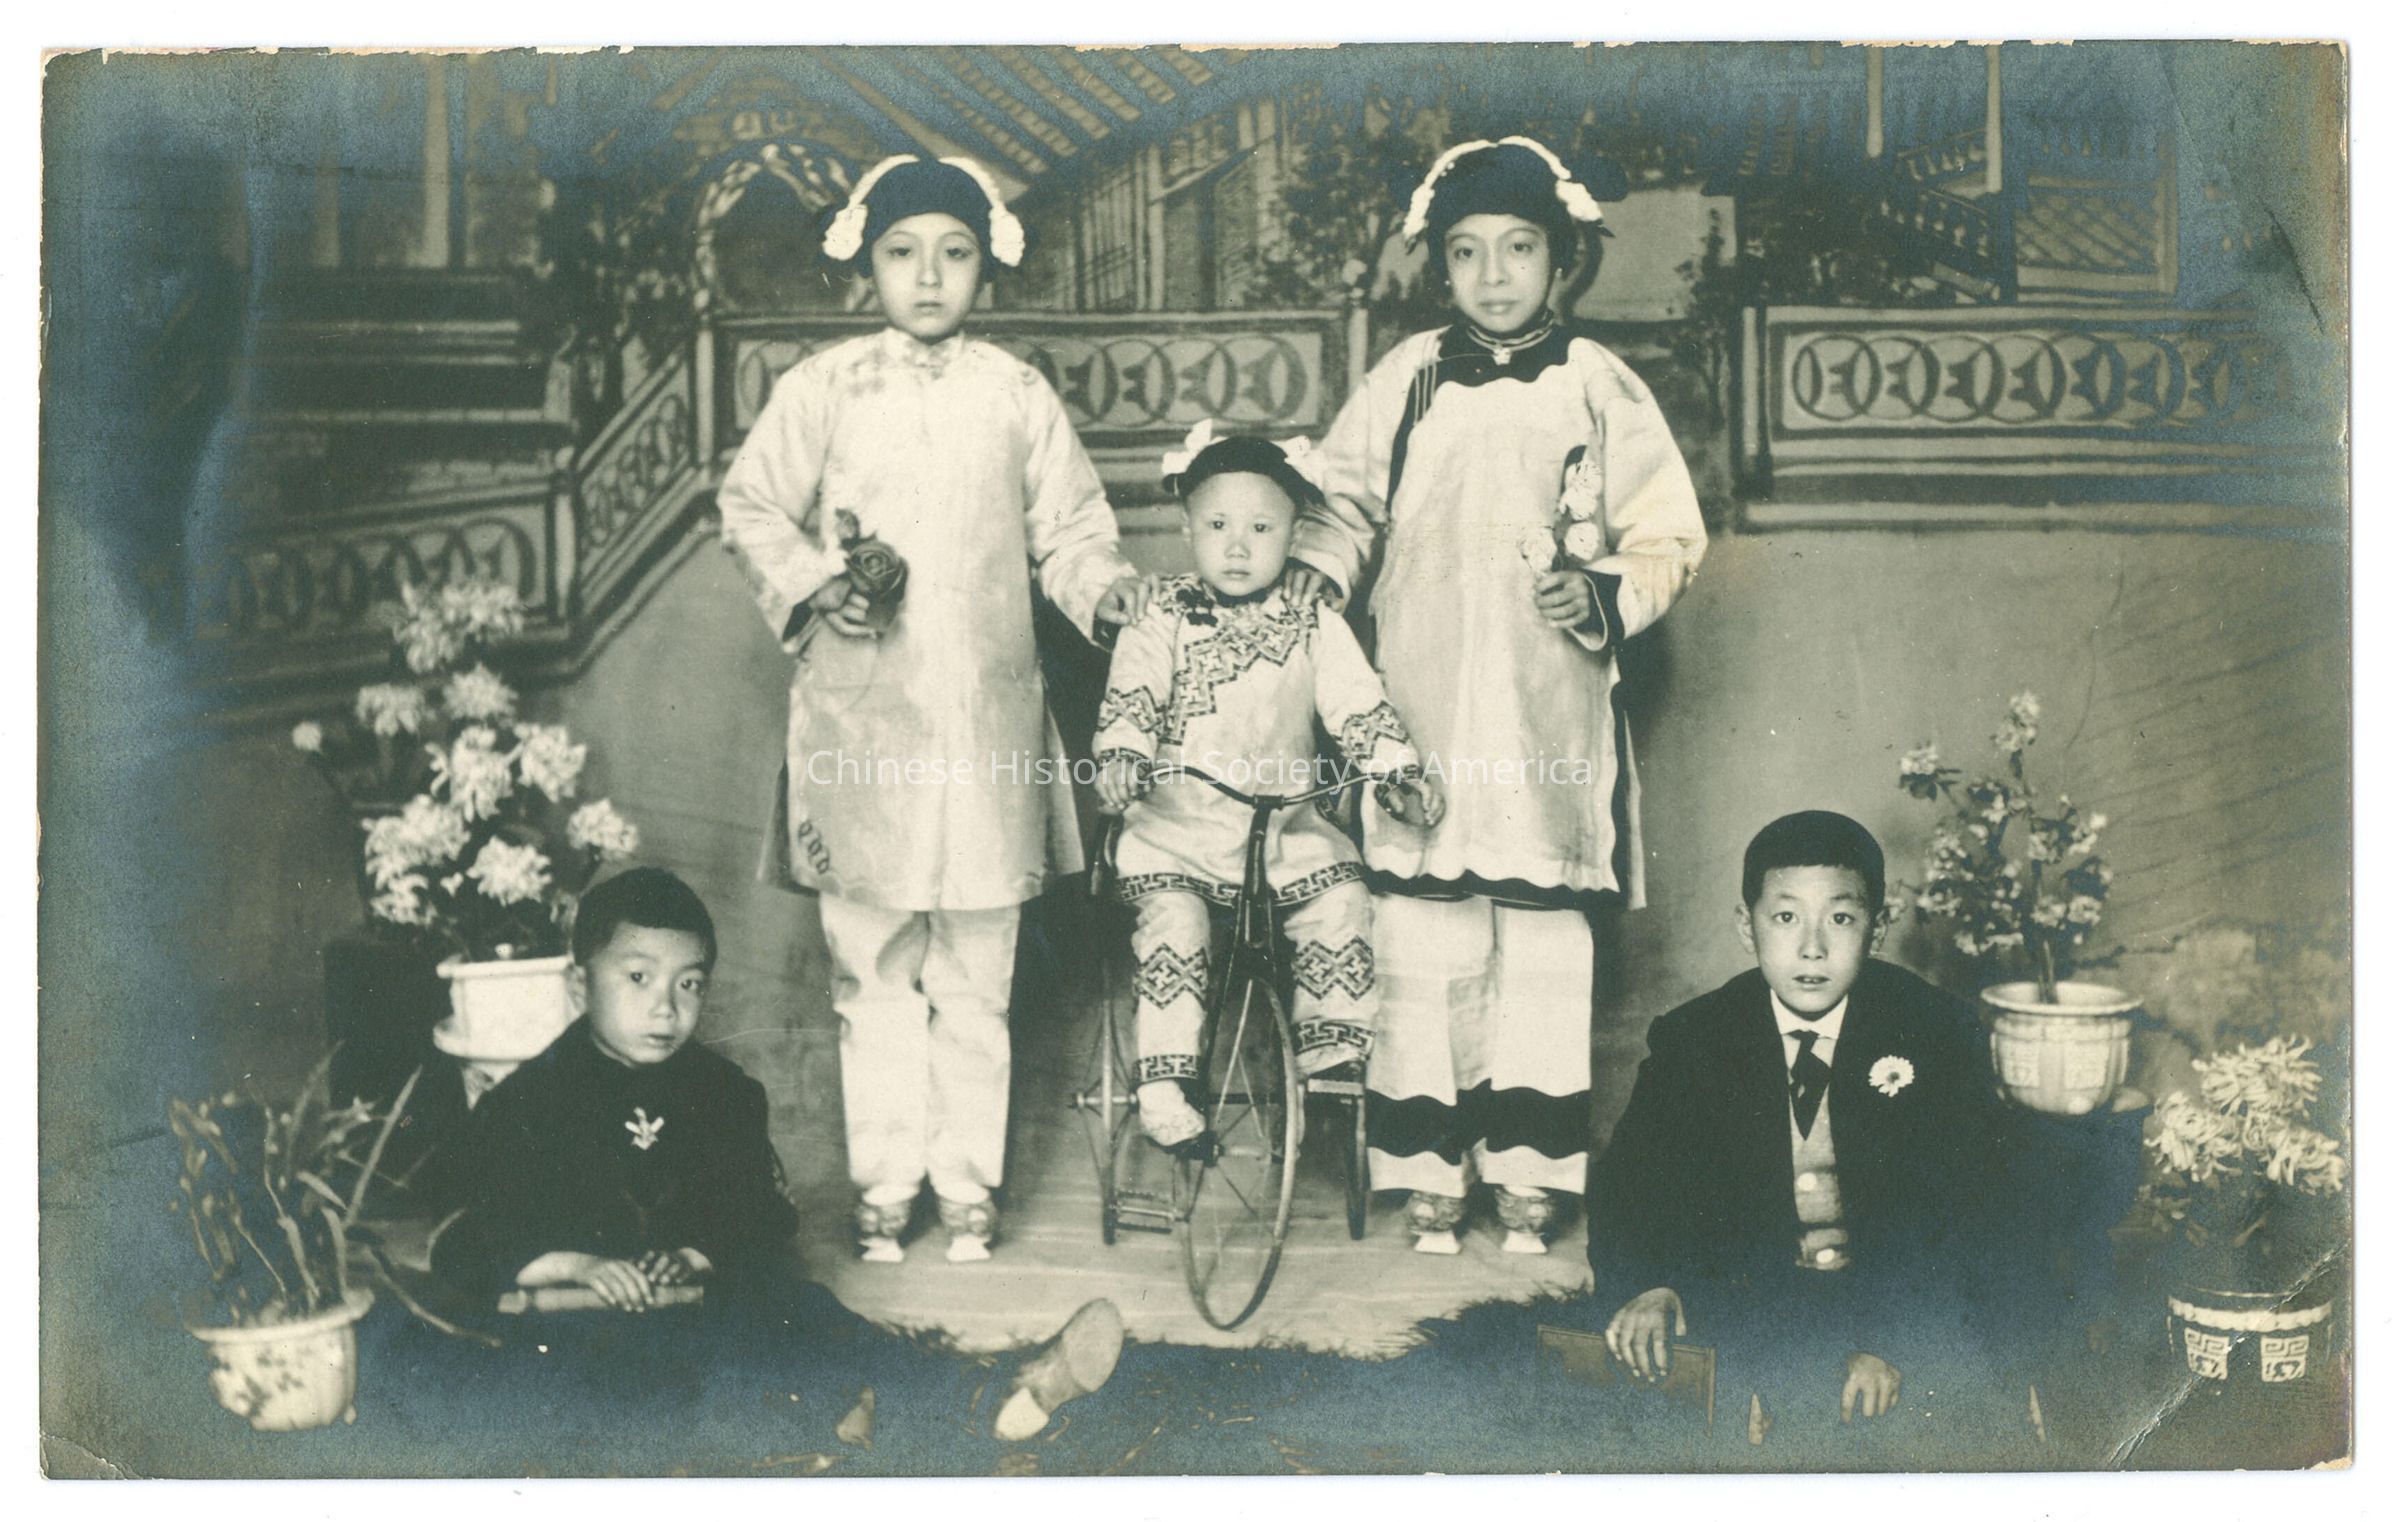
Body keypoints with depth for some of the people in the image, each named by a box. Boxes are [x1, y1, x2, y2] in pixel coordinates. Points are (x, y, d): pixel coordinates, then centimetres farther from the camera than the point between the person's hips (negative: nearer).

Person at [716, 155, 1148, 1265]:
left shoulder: (1017, 396, 6)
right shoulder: (822, 391, 4)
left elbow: (1068, 526, 10)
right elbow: (750, 508, 9)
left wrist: (1102, 587, -9)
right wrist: (809, 585, -7)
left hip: (983, 724, 1)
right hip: (857, 724, 0)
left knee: (975, 981, 6)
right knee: (871, 973, 6)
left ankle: (968, 1184, 20)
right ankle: (884, 1185, 19)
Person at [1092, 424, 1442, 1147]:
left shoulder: (1315, 627, 4)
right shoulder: (1162, 622, -2)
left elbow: (1360, 705, 0)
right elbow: (1129, 697, -12)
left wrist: (1402, 774, -13)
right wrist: (1120, 758, -31)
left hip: (1288, 824, 3)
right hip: (1178, 824, -2)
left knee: (1340, 897, -15)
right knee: (1171, 920, -24)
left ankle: (1332, 1052, 2)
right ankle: (1164, 1081, -15)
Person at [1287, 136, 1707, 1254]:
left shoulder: (1596, 387, 5)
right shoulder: (1408, 379, 8)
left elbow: (1668, 537, 7)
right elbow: (1344, 497, 16)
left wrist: (1605, 594, -11)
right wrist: (1319, 563, -3)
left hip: (1551, 717, 0)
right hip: (1422, 713, 1)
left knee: (1544, 948, 3)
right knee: (1424, 949, 0)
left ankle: (1529, 1171, 14)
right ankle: (1428, 1171, 11)